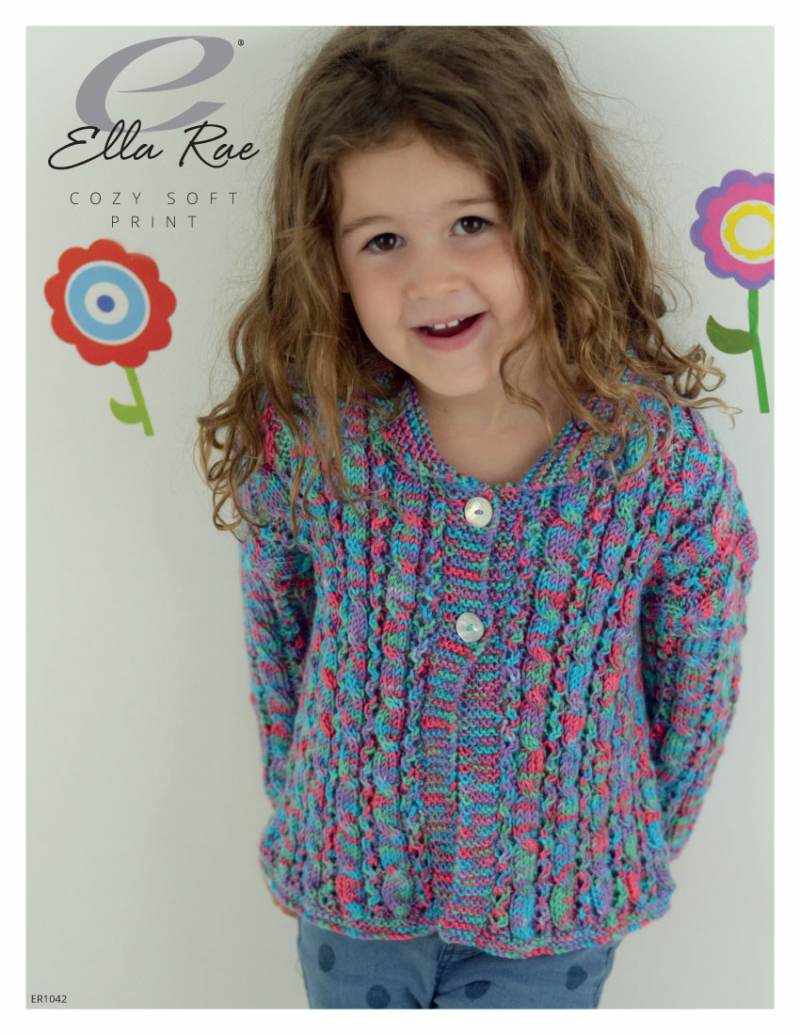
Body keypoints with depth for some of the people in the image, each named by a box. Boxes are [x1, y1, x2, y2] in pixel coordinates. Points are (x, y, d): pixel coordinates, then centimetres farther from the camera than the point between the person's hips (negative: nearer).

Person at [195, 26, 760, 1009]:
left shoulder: (666, 459, -23)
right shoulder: (305, 437, -21)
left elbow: (697, 688, -8)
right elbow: (275, 629, -3)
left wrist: (645, 845, 4)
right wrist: (298, 794, 7)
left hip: (556, 907, 0)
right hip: (349, 888, 1)